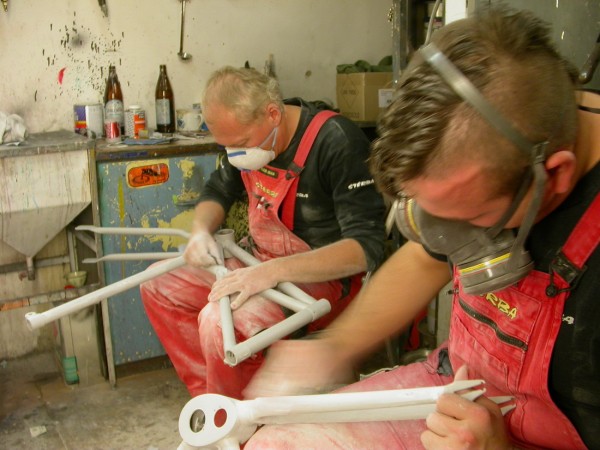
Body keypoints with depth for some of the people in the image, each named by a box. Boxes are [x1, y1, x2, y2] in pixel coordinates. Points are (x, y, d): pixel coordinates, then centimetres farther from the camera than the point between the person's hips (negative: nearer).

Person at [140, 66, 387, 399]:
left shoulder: (338, 143, -23)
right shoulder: (246, 135, 0)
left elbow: (366, 247, -28)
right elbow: (217, 191, 17)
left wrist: (273, 271, -36)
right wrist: (201, 231, -6)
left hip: (321, 276, -8)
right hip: (259, 261, 8)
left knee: (221, 320, -30)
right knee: (158, 283, 5)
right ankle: (209, 395, 6)